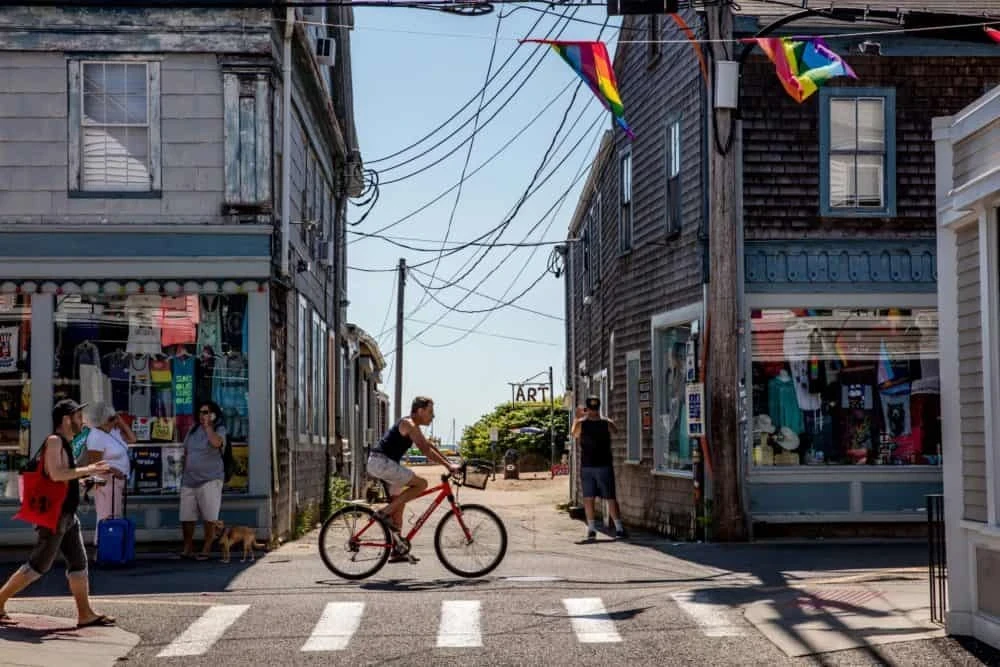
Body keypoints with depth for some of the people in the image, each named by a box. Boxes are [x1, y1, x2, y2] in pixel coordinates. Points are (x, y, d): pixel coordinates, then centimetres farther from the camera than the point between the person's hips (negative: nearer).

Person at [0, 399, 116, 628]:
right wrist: (88, 470, -23)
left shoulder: (65, 443, 15)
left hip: (67, 514, 10)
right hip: (54, 515, -10)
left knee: (79, 562, 6)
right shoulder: (54, 441, -14)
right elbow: (55, 474, -27)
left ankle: (85, 614, 8)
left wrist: (89, 471, 14)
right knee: (38, 565, -4)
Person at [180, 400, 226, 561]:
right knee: (186, 517, 4)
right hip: (189, 480, 5)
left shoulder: (219, 430, 0)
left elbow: (216, 443, -24)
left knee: (209, 517, -4)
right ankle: (188, 548, 15)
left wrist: (207, 426, -13)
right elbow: (186, 454, 19)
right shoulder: (193, 431, 15)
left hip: (209, 480, -5)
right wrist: (183, 474, 15)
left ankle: (206, 550, 4)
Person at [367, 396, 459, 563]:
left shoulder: (413, 426, 19)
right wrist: (448, 466, -22)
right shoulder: (408, 424, -13)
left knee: (399, 505, 13)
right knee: (421, 483, -14)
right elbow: (425, 450, -21)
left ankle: (396, 552, 15)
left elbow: (429, 446, 24)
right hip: (381, 462, -11)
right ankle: (386, 512, -12)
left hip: (383, 463, 11)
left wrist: (450, 463, 17)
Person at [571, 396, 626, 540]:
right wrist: (600, 416, 30)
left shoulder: (581, 424, -6)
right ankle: (619, 528, 0)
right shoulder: (607, 424, -4)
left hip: (586, 467, -1)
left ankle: (591, 528, 3)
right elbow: (616, 431, 20)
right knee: (610, 498, 4)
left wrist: (577, 418, 30)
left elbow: (573, 434, 16)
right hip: (604, 466, 1)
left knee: (588, 498, 6)